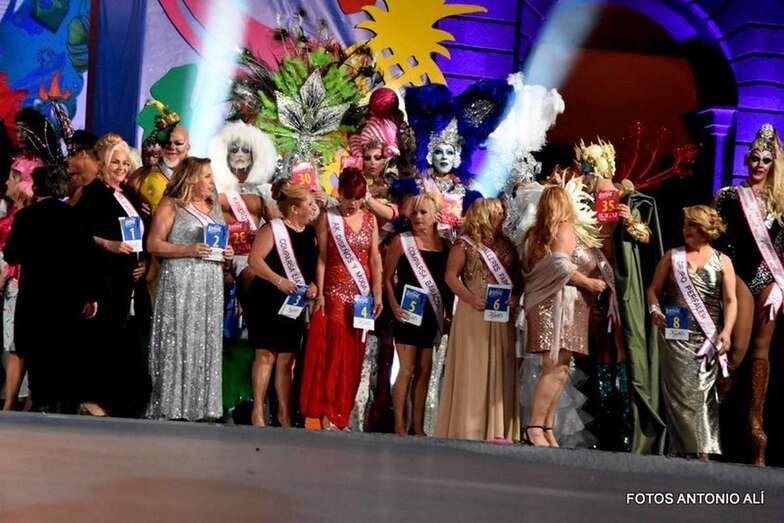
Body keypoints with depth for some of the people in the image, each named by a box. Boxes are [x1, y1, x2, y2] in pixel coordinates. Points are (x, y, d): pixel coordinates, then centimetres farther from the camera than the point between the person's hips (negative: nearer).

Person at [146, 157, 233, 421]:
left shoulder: (214, 207, 19)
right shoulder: (170, 206, -1)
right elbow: (153, 244, -7)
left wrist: (227, 253, 7)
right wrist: (188, 250, -16)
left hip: (211, 284, 6)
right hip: (179, 284, -6)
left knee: (207, 342, 3)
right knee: (178, 342, -7)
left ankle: (201, 407, 6)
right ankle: (171, 407, -4)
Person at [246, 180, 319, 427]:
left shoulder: (310, 232, 12)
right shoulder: (272, 229, -8)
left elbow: (316, 265, 17)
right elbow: (255, 260, -15)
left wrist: (313, 285, -2)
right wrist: (279, 280, -23)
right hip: (267, 301, -6)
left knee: (286, 359, 8)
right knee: (266, 354, -5)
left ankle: (284, 413, 13)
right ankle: (258, 410, 1)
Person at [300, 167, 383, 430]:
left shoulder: (370, 218, 10)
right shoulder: (328, 218, 1)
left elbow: (375, 259, 8)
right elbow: (321, 258, -2)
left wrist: (377, 294, 2)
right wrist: (319, 294, -9)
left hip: (362, 294, 4)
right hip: (335, 292, -3)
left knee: (353, 354, 4)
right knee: (332, 351, -9)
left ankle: (341, 414, 11)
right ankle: (326, 414, -7)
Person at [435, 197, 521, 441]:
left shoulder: (506, 246, 15)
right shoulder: (465, 245, -1)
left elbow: (518, 276, 14)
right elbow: (451, 276, -7)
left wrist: (516, 296, -6)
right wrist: (470, 299, -19)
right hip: (474, 314, -5)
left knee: (499, 370, 4)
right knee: (472, 369, -3)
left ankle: (495, 428, 7)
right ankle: (467, 428, 0)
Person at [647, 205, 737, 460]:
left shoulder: (722, 262, 8)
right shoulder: (672, 256, 11)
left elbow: (730, 301, 2)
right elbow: (654, 289, 13)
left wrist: (726, 331, -11)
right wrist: (655, 309, -7)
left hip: (708, 338, 0)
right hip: (676, 335, 0)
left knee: (703, 391, -3)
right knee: (681, 390, -6)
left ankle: (702, 449, 0)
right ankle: (686, 446, -1)